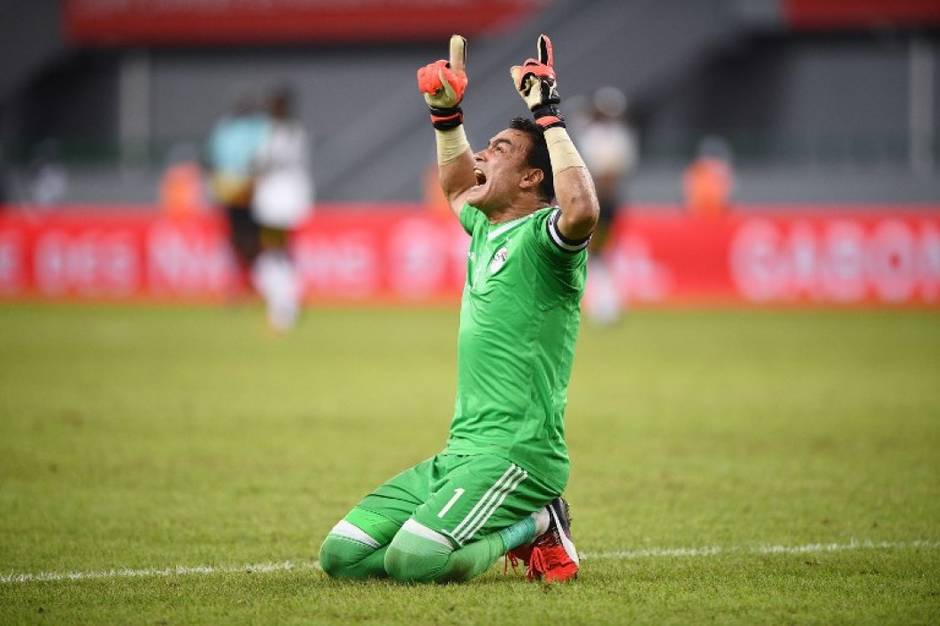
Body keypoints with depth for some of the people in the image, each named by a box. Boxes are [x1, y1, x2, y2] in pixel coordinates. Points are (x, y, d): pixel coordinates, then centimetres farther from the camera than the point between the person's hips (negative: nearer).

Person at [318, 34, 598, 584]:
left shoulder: (543, 234, -9)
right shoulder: (487, 229, 17)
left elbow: (582, 211, -35)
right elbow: (457, 189, 41)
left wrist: (550, 117, -26)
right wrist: (446, 113, 28)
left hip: (517, 456, -9)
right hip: (460, 455, 9)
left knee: (413, 561, -30)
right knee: (342, 555, 1)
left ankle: (536, 528, -2)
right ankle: (513, 527, 11)